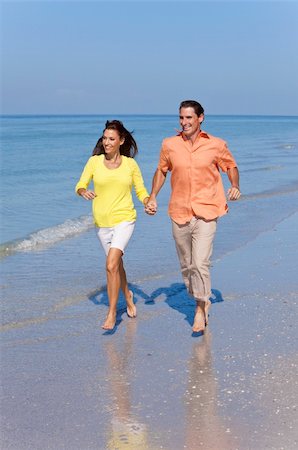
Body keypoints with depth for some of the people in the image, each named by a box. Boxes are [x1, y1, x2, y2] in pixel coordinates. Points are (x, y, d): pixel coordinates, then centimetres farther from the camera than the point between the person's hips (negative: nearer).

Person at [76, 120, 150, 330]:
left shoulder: (130, 164, -1)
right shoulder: (94, 162, 0)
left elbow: (141, 190, 7)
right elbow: (80, 186, -2)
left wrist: (148, 203, -13)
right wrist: (84, 192, -25)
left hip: (124, 220, -3)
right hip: (102, 222, 3)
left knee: (111, 265, -18)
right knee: (116, 264, 19)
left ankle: (112, 312, -7)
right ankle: (128, 296, 46)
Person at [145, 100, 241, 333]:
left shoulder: (216, 145, -2)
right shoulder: (169, 145, 2)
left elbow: (231, 166, 13)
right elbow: (161, 171, 16)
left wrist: (235, 186, -4)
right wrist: (153, 197, 6)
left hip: (206, 213, -3)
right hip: (179, 213, 3)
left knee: (200, 263, -15)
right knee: (186, 266, 12)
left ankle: (201, 306, 3)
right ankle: (202, 301, 34)